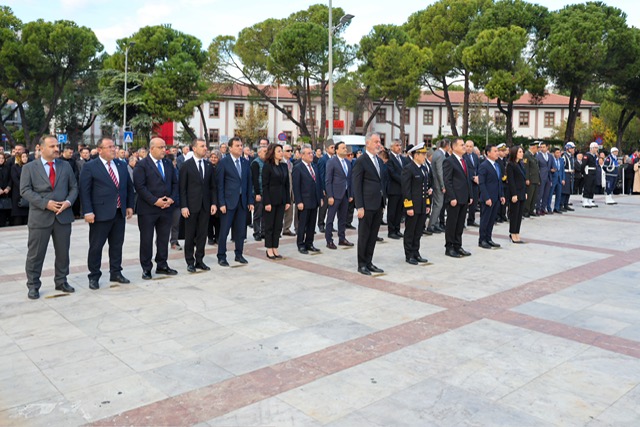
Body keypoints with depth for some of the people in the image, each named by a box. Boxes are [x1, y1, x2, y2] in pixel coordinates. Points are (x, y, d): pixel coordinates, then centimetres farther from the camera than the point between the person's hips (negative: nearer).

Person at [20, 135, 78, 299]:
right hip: (40, 217, -3)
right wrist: (45, 203, -18)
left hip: (63, 216, 3)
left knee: (63, 252, 10)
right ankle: (33, 286, 15)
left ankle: (61, 281, 24)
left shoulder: (65, 166, 10)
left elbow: (73, 187, 9)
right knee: (35, 254, 3)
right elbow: (25, 190, -6)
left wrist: (68, 202, -11)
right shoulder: (29, 167, 2)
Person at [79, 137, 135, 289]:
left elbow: (129, 186, 17)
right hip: (100, 213, -5)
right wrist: (88, 212, -15)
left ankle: (116, 273, 26)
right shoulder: (89, 167, -6)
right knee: (96, 247, 3)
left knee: (117, 245, 13)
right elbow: (84, 190, -9)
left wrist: (130, 206, 10)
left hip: (120, 213, 5)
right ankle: (94, 277, 15)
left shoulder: (122, 165, 11)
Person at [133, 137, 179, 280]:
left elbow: (175, 183, 11)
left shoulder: (168, 164, 12)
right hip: (148, 209, -5)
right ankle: (146, 268, 14)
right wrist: (155, 201, -18)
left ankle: (162, 265, 23)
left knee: (164, 238, 11)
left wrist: (171, 199, -5)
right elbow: (139, 186, -14)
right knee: (146, 239, 4)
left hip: (166, 208, 5)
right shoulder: (142, 165, -6)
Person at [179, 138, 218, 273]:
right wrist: (183, 206, -12)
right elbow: (182, 187, -6)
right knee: (190, 235, 5)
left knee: (202, 234, 7)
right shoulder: (186, 165, -4)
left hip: (205, 206, 4)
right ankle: (190, 262, 14)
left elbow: (213, 186, 11)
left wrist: (214, 203, 1)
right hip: (191, 206, -4)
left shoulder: (209, 166, 9)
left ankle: (199, 260, 17)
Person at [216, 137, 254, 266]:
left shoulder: (246, 162, 9)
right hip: (229, 201, -4)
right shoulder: (223, 162, -5)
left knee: (241, 230, 9)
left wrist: (250, 201, 6)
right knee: (224, 230, 1)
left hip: (243, 201, 4)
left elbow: (249, 183, 11)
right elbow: (220, 184, -7)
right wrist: (221, 203, -12)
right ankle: (221, 256, 11)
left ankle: (239, 254, 21)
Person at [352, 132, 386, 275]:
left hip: (378, 205, 7)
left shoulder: (379, 160, 15)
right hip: (367, 205, -7)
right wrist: (359, 207, -16)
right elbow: (356, 185, -12)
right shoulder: (361, 161, -9)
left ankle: (369, 262, 21)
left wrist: (383, 202, 15)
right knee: (364, 235, 2)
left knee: (373, 236, 12)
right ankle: (362, 264, 12)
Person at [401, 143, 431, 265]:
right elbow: (405, 189, -15)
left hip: (422, 207, 7)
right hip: (413, 206, -7)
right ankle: (409, 255, 13)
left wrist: (428, 204, 14)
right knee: (410, 232, 4)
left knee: (418, 232, 13)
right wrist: (409, 207, -19)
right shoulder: (408, 169, -11)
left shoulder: (424, 168, 14)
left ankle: (416, 253, 23)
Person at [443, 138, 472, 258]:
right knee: (451, 224, 0)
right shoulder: (449, 161, -9)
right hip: (454, 199, -8)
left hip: (464, 199, 8)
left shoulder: (464, 161, 17)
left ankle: (457, 246, 20)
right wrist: (452, 198, -19)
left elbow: (467, 179, 19)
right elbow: (447, 181, -14)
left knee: (460, 224, 12)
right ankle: (449, 248, 9)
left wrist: (470, 196, 13)